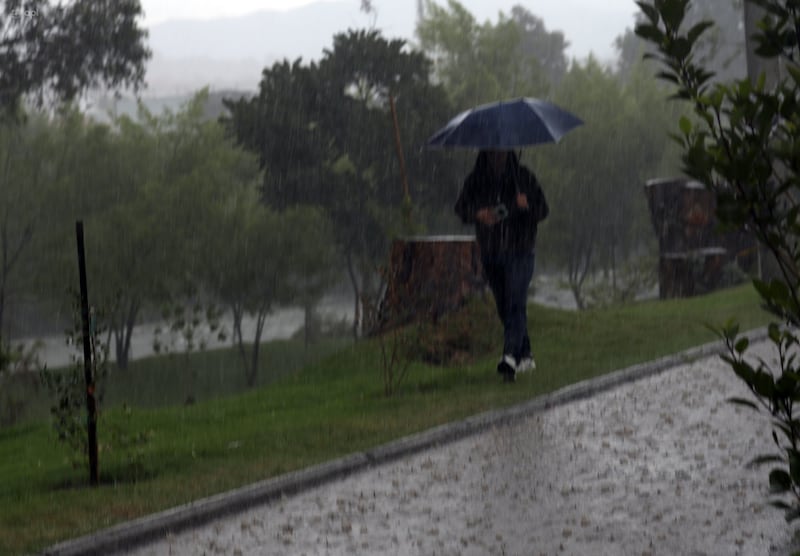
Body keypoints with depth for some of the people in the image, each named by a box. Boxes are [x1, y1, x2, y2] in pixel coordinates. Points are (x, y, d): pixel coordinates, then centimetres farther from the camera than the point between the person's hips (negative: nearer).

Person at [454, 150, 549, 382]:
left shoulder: (524, 177, -2)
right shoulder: (476, 180, 3)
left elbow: (543, 210, -2)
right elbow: (461, 208, 0)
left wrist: (527, 205, -25)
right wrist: (478, 214, -22)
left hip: (520, 251, -3)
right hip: (490, 253, 3)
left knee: (516, 304, -16)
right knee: (503, 306, 10)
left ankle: (510, 357, -26)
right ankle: (525, 355, 26)